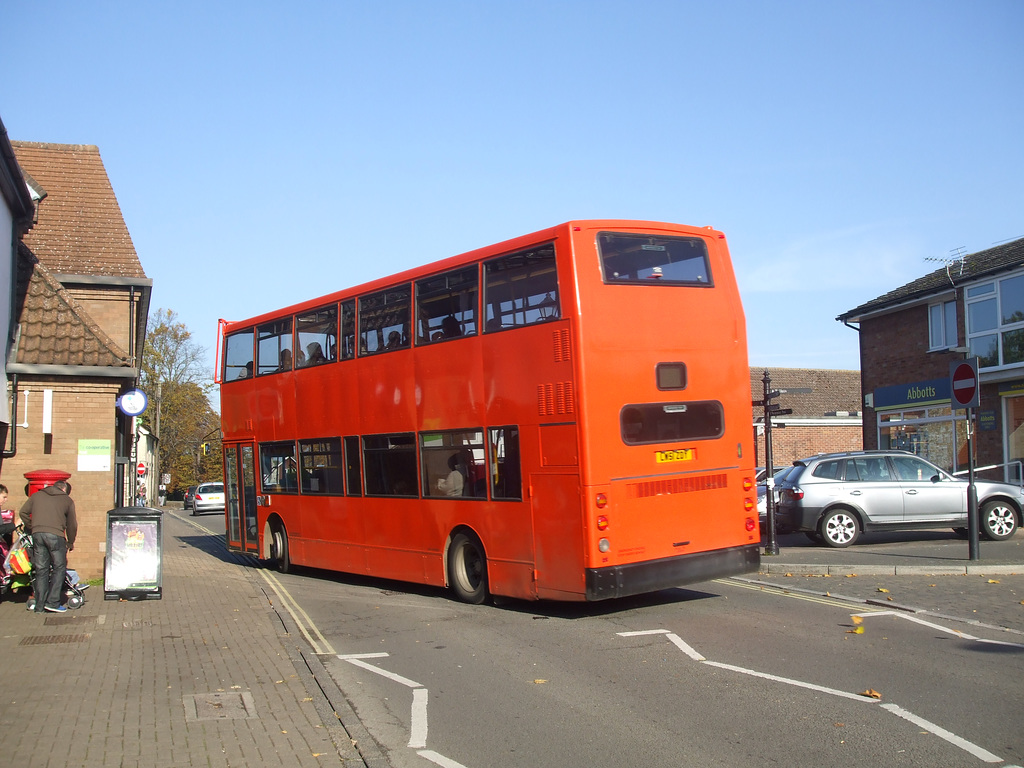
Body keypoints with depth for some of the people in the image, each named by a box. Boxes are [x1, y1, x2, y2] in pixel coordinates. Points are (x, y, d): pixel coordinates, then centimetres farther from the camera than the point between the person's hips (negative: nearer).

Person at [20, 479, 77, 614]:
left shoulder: (36, 495, 19)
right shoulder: (67, 500, 12)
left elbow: (23, 512, 15)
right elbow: (71, 524, 15)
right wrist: (70, 542, 27)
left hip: (37, 534, 3)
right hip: (55, 535, -3)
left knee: (40, 569, 9)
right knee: (59, 567, 6)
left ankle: (40, 605, 10)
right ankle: (52, 602, -2)